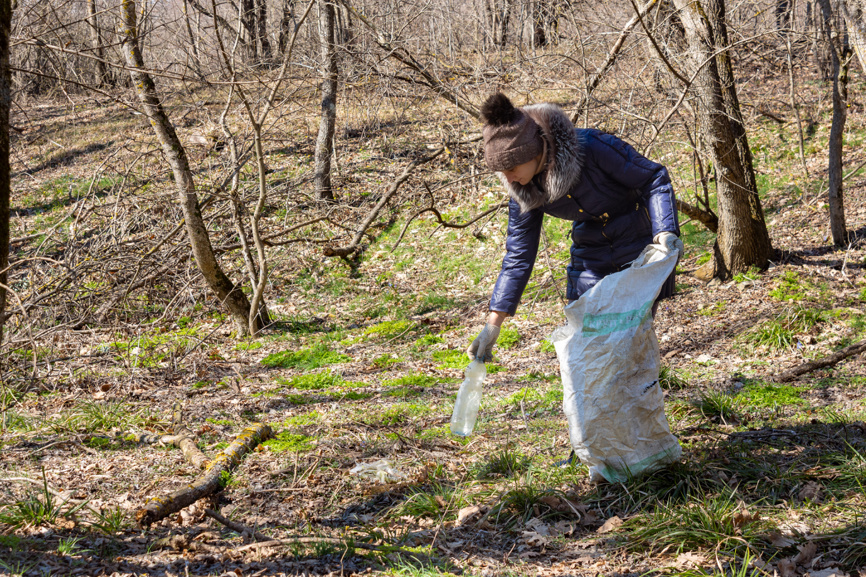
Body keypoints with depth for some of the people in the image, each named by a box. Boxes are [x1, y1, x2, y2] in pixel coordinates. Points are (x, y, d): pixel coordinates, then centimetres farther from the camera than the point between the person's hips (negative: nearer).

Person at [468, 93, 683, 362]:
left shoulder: (592, 147, -29)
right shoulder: (523, 189, -12)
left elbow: (654, 178, -17)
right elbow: (518, 255, -3)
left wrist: (665, 230, -33)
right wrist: (493, 323, -6)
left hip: (640, 251, -5)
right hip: (590, 258, 5)